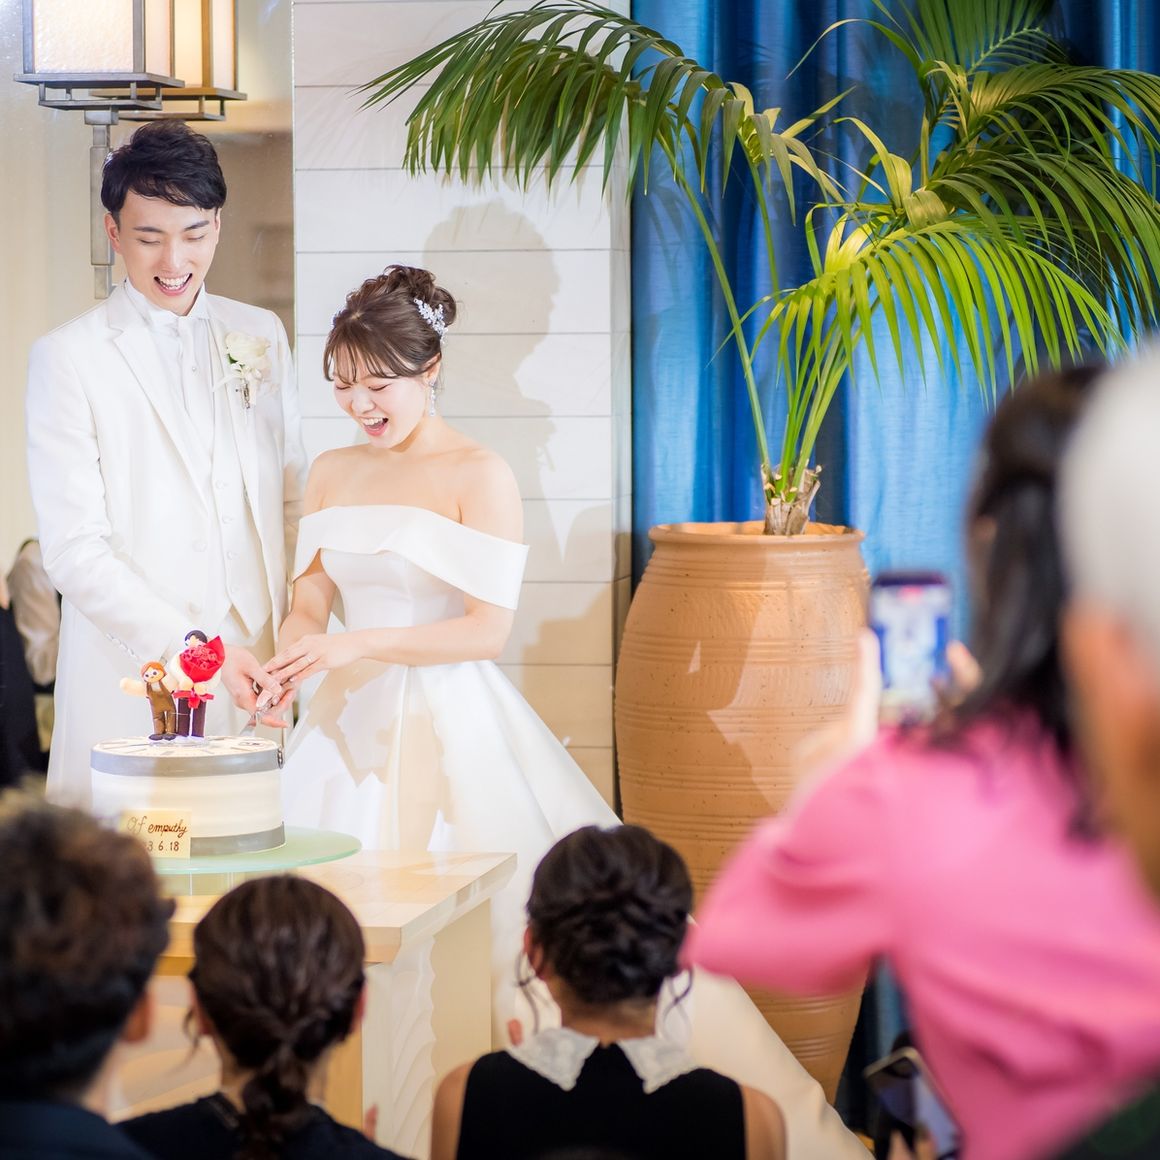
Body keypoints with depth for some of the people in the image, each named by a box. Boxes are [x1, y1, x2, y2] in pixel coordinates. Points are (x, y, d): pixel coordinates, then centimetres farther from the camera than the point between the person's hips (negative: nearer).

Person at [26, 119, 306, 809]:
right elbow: (73, 549, -9)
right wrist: (189, 645, -17)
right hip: (128, 673, -4)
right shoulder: (67, 358, -3)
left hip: (251, 667, 4)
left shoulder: (261, 335, 12)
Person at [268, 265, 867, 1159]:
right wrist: (287, 660, -11)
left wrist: (362, 644, -20)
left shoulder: (480, 476, -7)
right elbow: (309, 605, 12)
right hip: (354, 723, 6)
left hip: (455, 727, -6)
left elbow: (488, 628, -12)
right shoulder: (331, 474, 11)